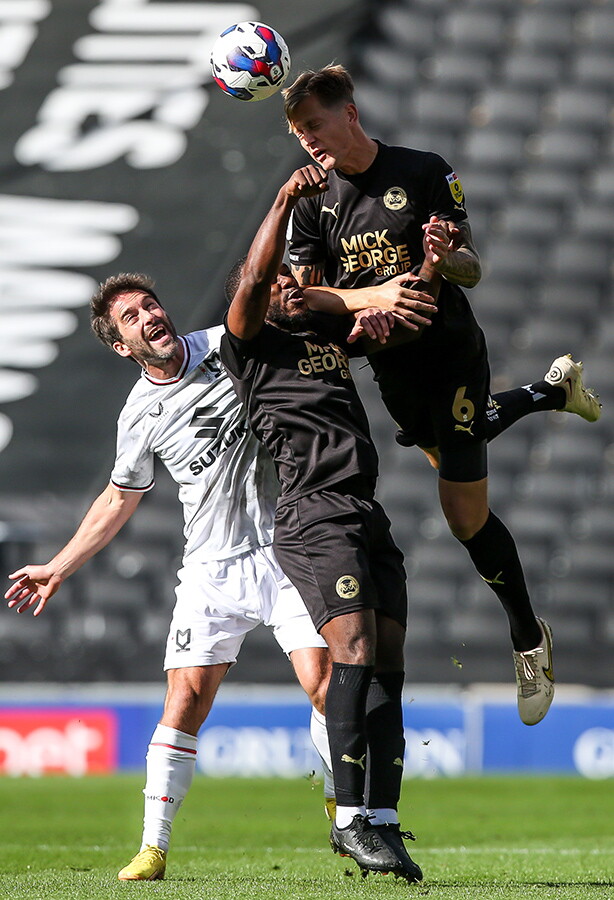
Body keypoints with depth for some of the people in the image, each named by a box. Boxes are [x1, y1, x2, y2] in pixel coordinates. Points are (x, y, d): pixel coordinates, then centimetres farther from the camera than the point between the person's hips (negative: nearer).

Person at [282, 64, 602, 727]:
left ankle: (529, 637, 13)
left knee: (464, 513, -8)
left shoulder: (425, 173, -14)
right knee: (448, 457, 30)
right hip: (390, 365, 6)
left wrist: (444, 259, -35)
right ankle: (552, 389, 55)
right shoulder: (314, 201, -3)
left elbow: (472, 269, -11)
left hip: (450, 352, -6)